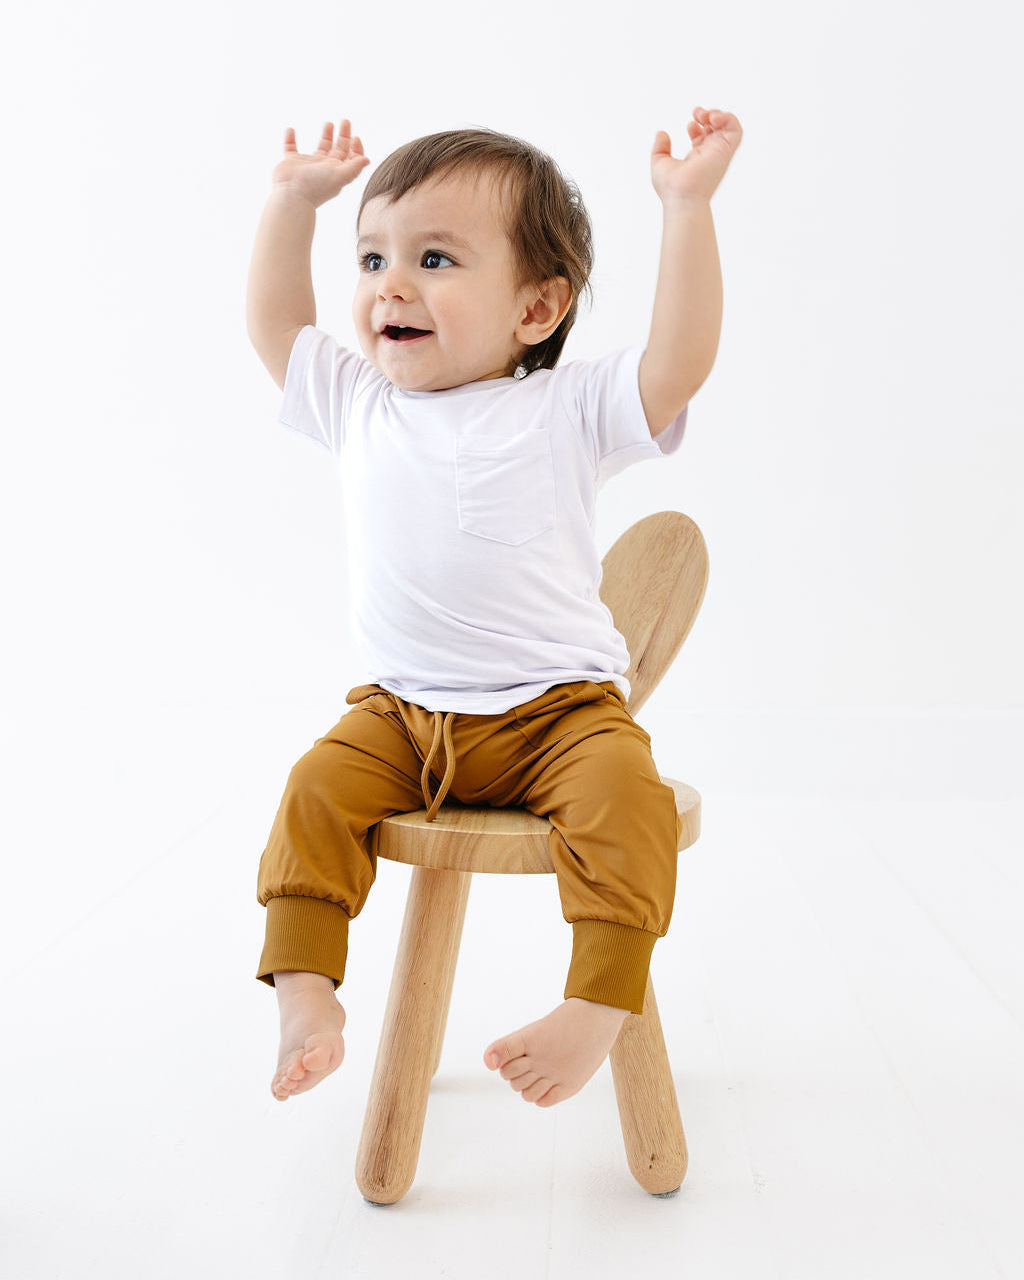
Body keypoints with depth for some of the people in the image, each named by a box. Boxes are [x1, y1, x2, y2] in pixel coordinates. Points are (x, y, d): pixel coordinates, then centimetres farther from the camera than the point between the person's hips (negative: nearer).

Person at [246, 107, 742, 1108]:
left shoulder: (565, 412, -5)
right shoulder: (357, 404, 7)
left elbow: (679, 362, -17)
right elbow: (275, 325, 20)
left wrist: (686, 207, -19)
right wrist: (292, 202, 16)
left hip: (556, 710, -3)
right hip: (400, 714, 3)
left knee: (623, 793, -27)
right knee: (319, 787, -18)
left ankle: (599, 1005, -22)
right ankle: (304, 986, -7)